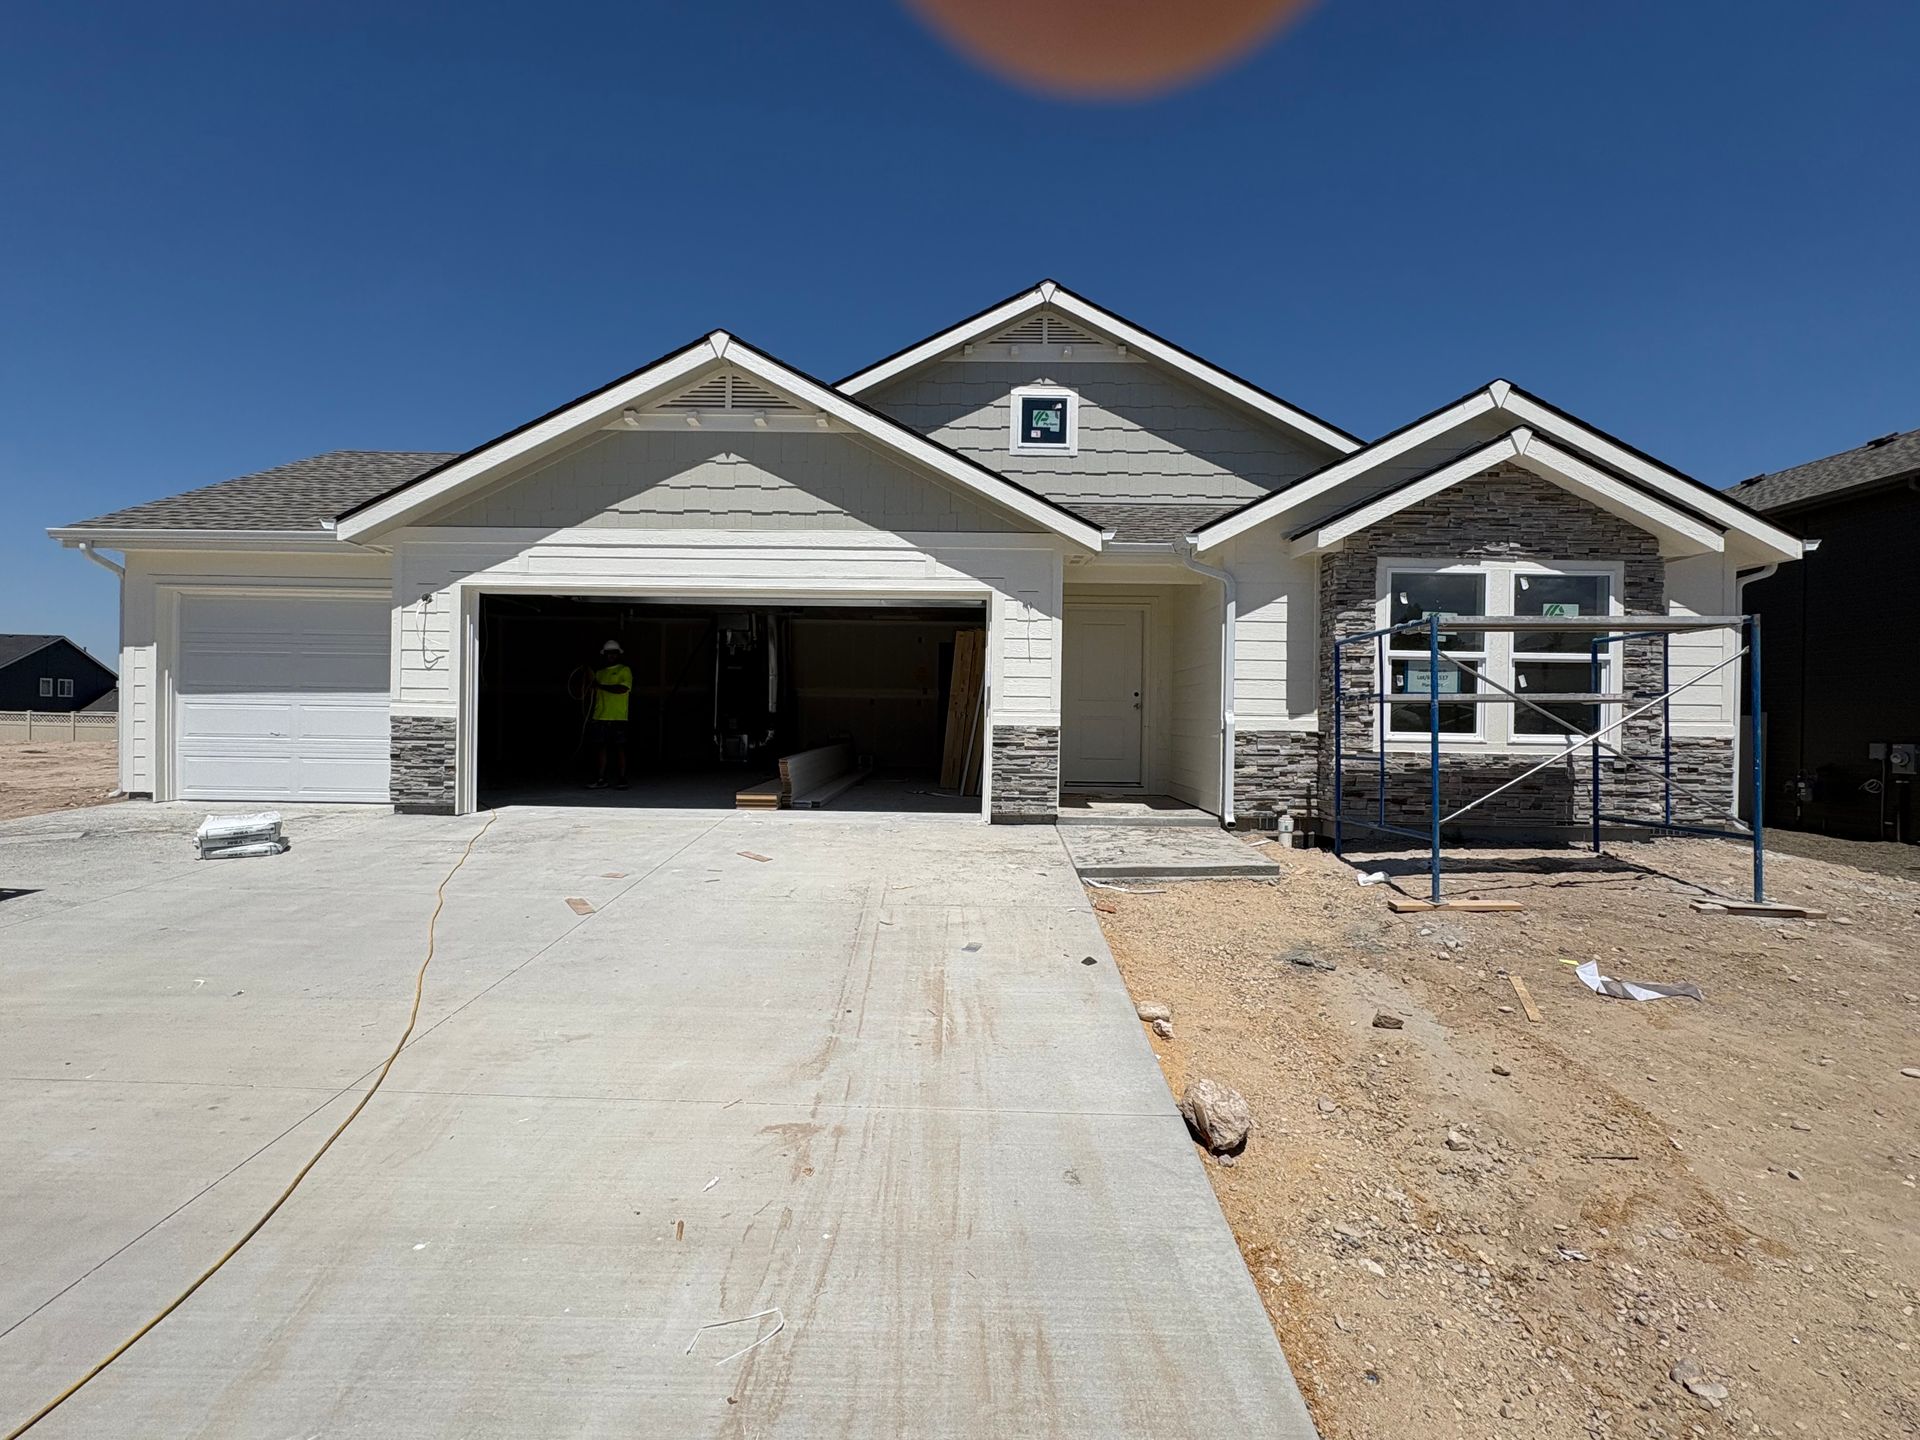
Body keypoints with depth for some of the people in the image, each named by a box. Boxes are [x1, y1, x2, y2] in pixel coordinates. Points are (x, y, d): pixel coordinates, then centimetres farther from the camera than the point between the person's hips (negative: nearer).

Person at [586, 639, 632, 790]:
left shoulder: (625, 670, 1)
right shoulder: (599, 673, 18)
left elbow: (623, 688, -17)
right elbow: (595, 697, 21)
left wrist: (600, 685, -13)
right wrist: (590, 715, 16)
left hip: (618, 718, -5)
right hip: (600, 718, 5)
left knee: (619, 749, -2)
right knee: (600, 747, 3)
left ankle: (621, 780, 3)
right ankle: (600, 780, 8)